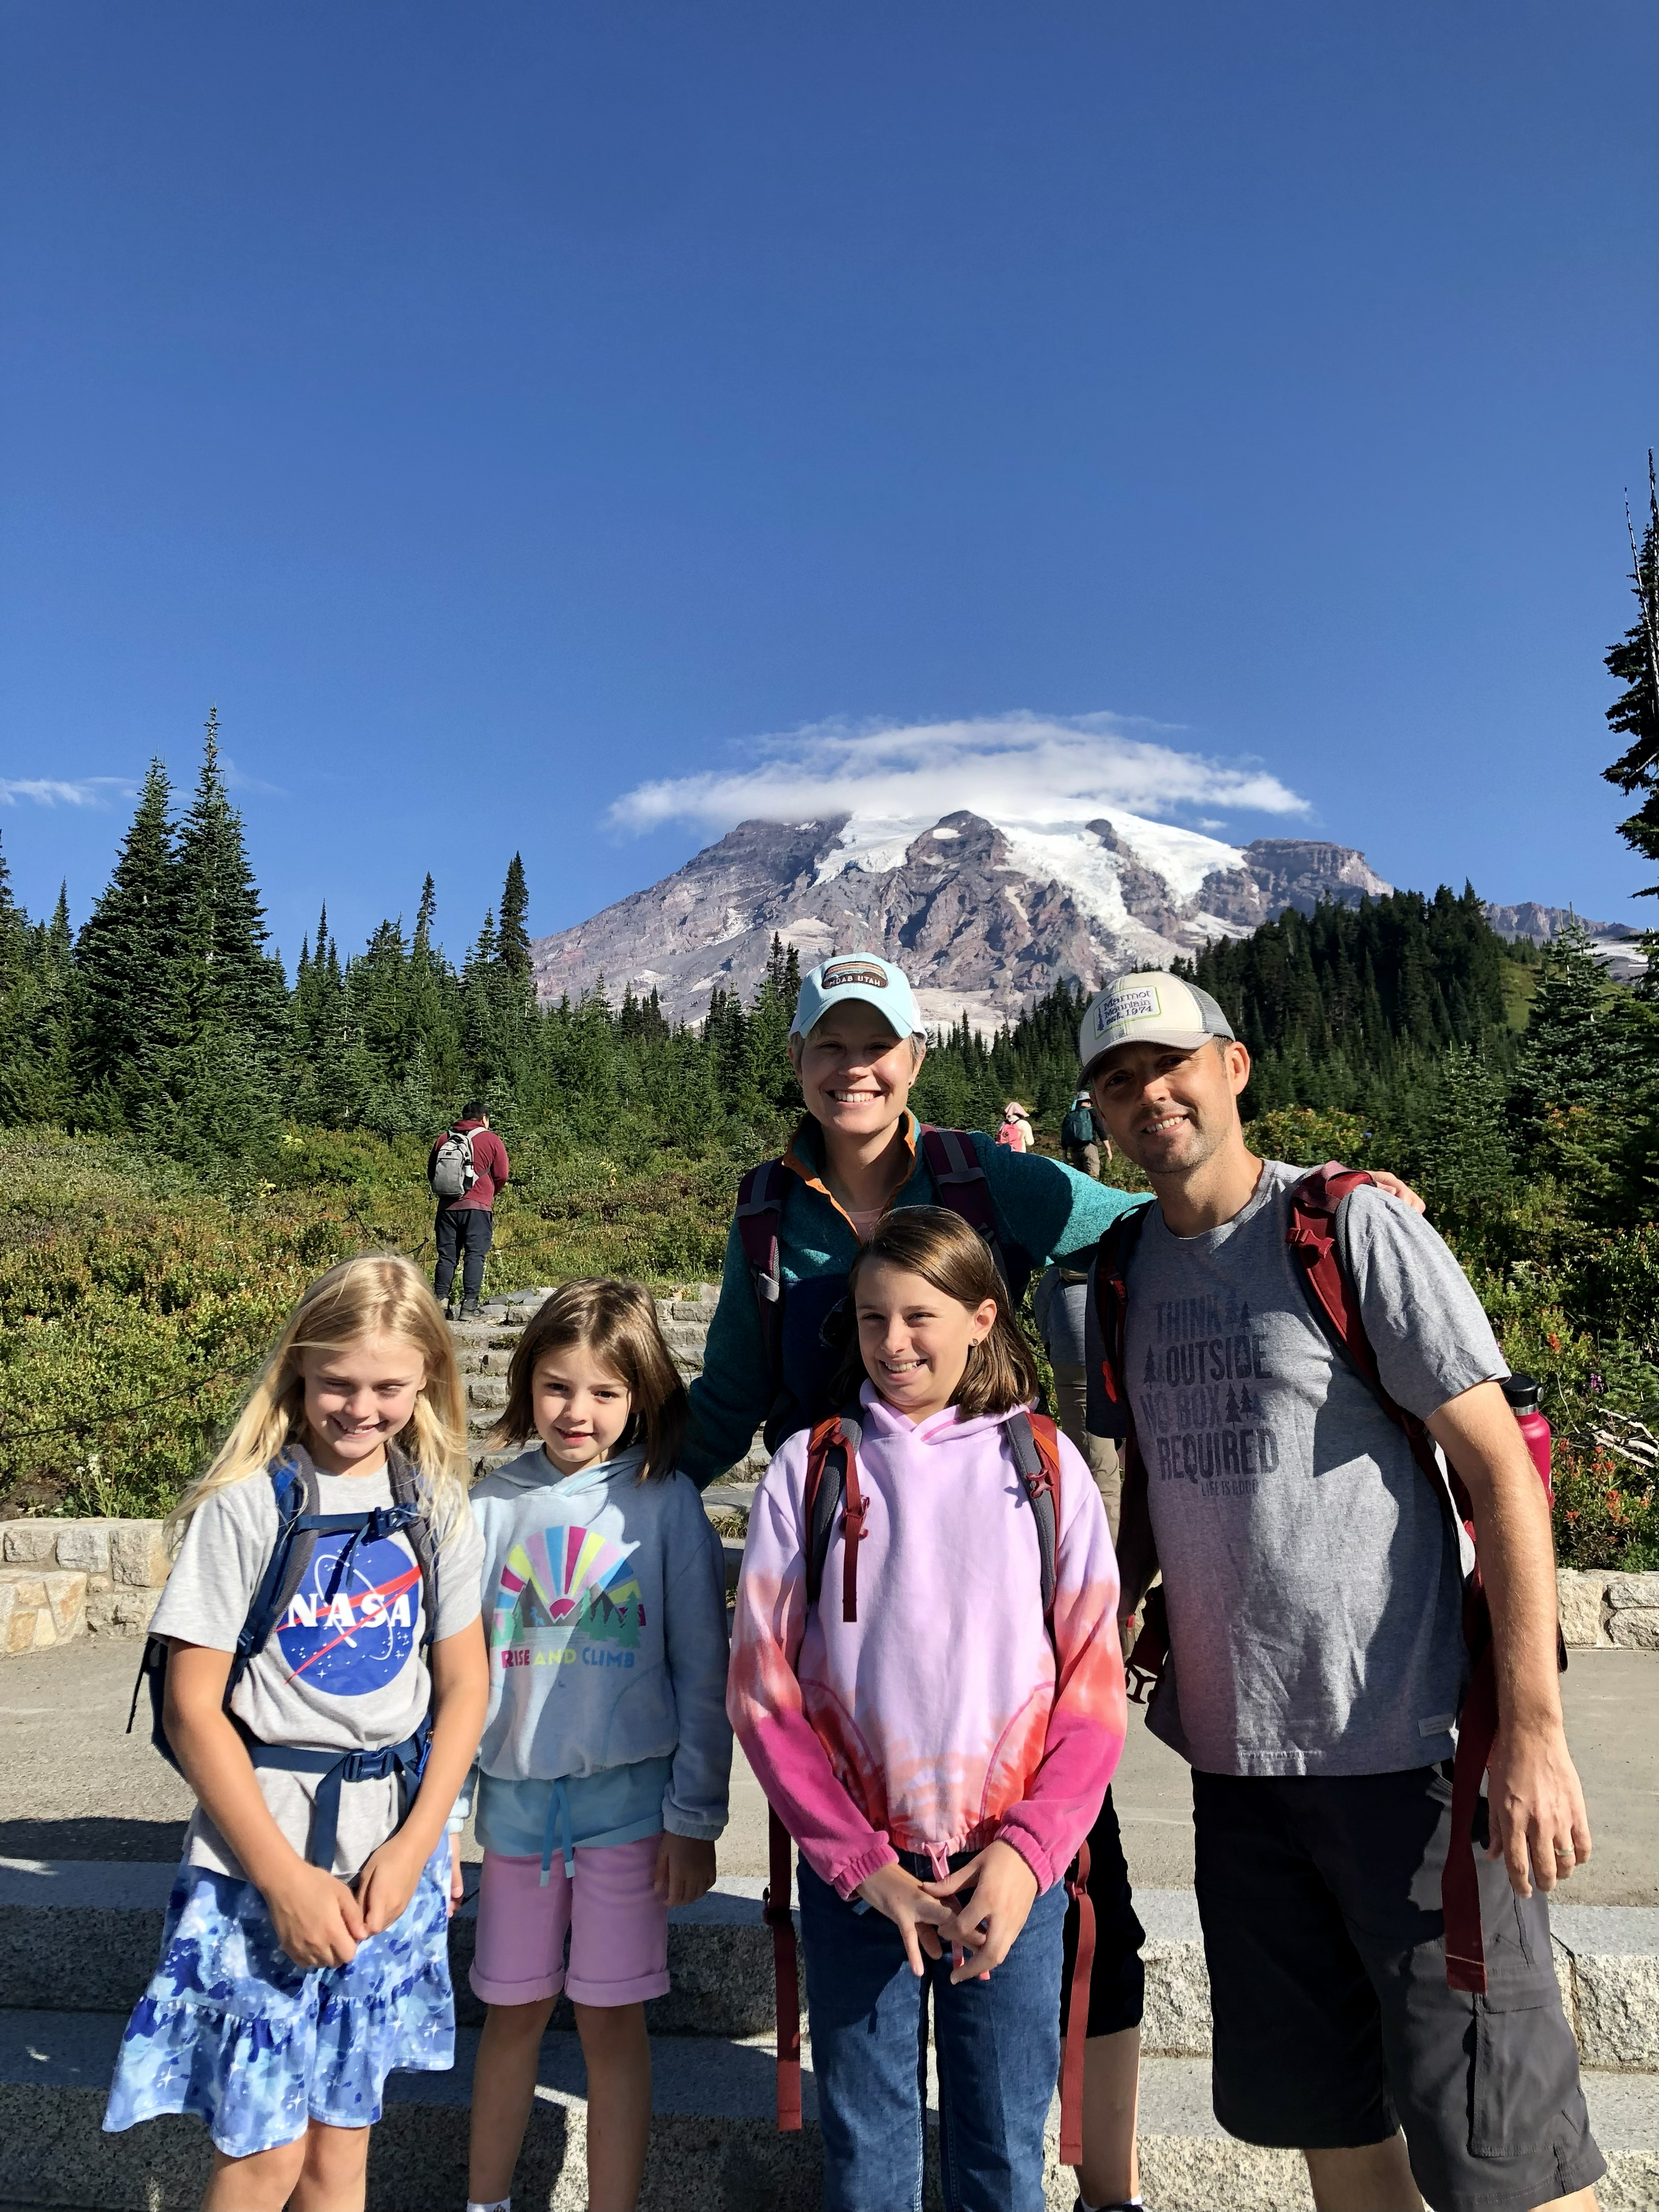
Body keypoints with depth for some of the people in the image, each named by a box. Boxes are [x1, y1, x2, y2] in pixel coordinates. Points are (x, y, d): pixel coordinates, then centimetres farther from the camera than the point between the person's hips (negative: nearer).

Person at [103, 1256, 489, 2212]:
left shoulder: (438, 1510, 0)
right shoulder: (246, 1506, -12)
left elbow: (464, 1684, 5)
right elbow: (192, 1711, -11)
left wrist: (416, 1844, -5)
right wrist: (288, 1879, -12)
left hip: (392, 1858, 4)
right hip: (262, 1857, -3)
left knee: (343, 2135, 15)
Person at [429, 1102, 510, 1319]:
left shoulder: (443, 1139, 11)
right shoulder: (491, 1140, 2)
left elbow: (431, 1173, 15)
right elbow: (502, 1176, 1)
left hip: (447, 1206, 3)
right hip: (478, 1206, -3)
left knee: (446, 1255, 9)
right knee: (475, 1255, -2)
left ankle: (441, 1299, 3)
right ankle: (469, 1305, -7)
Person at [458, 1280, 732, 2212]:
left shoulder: (666, 1503, -7)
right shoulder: (492, 1505, 1)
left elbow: (704, 1670, -4)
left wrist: (696, 1816, -5)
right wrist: (442, 1811, 7)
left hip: (628, 1794, -3)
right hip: (516, 1793, 3)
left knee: (611, 2021, 7)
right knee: (515, 2011, 17)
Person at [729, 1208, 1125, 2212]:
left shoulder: (1043, 1465, -2)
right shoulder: (809, 1469, -3)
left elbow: (1095, 1685, -1)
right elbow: (764, 1688, -3)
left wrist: (1028, 1853, -11)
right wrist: (859, 1861, -8)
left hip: (1011, 1869, 0)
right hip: (855, 1871, 0)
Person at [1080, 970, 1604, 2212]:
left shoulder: (1355, 1228, -10)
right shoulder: (1127, 1273, 6)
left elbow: (1500, 1464, -12)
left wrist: (1534, 1727, -16)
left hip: (1407, 1748, -5)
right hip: (1232, 1752, 5)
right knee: (1317, 2108, 19)